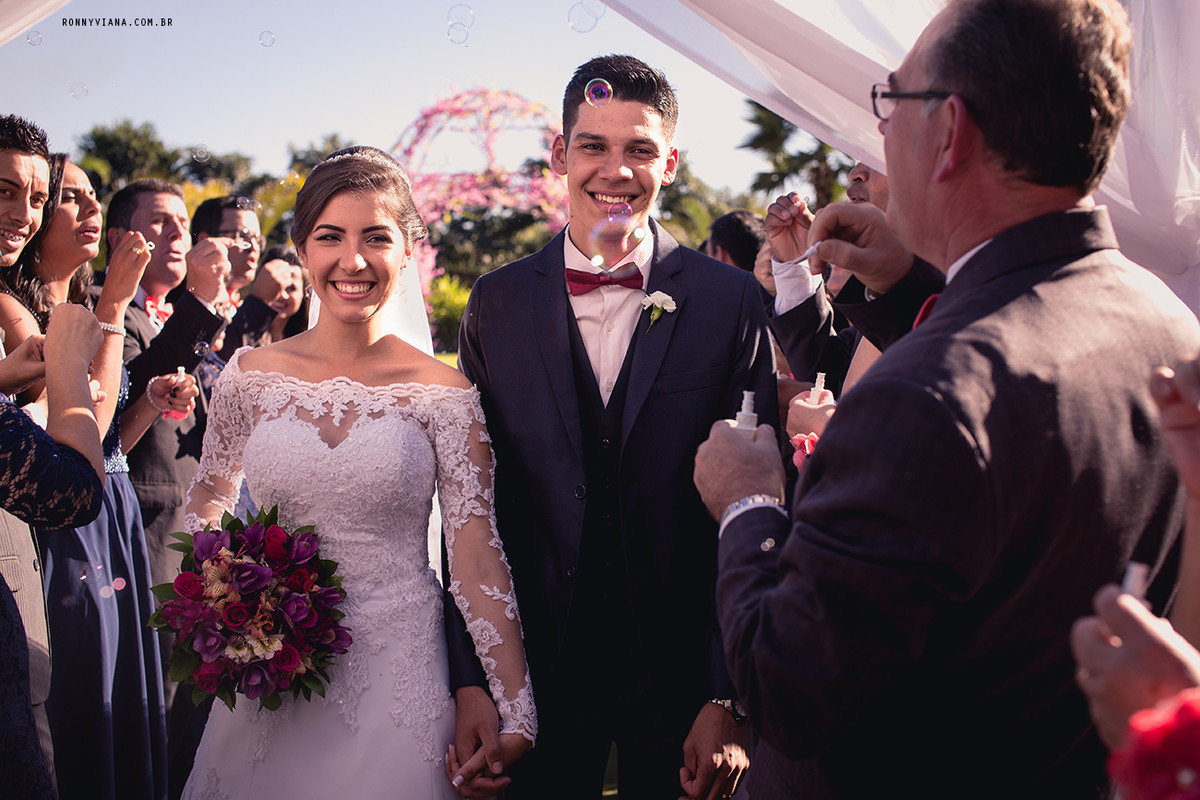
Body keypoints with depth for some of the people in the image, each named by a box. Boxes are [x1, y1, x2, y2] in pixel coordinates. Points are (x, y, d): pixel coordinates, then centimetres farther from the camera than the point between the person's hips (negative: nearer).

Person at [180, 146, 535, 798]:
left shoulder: (443, 392, -7)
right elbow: (208, 495, 17)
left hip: (398, 676, -2)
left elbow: (476, 559, -9)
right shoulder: (252, 375, 0)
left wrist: (517, 717, -13)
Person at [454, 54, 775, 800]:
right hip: (536, 670, 1)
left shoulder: (731, 302, -5)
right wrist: (470, 682, -4)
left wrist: (731, 699, -10)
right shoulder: (498, 303, 1)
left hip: (681, 673, -1)